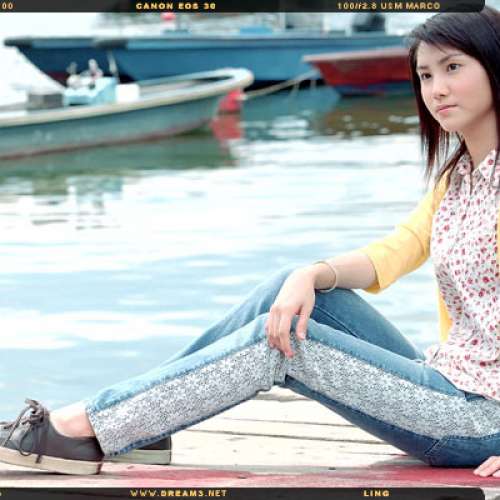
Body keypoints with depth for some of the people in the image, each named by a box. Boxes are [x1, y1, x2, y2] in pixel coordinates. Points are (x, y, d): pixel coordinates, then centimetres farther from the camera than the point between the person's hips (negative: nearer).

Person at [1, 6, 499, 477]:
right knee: (292, 290, -2)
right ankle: (135, 417, -1)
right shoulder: (454, 177, 16)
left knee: (280, 343, -13)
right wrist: (312, 277, -16)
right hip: (444, 379, 8)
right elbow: (389, 255, 5)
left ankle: (82, 427, -9)